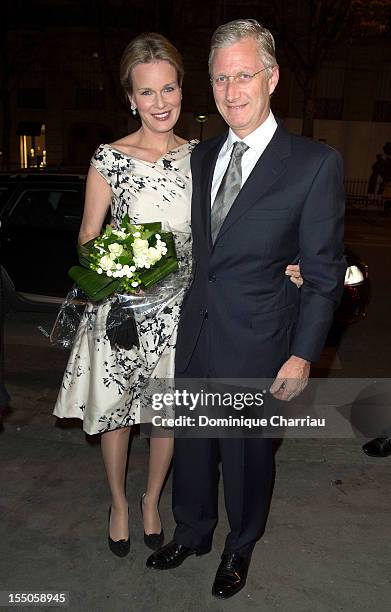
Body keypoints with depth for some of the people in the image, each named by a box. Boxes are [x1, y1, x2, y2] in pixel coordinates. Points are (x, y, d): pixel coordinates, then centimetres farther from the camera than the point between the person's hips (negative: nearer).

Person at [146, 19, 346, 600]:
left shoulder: (315, 163, -11)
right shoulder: (202, 156, 6)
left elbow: (324, 272, -10)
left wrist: (302, 355, -12)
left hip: (255, 343, -4)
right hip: (194, 333, 5)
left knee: (248, 452, 16)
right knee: (192, 444, 20)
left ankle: (241, 547, 43)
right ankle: (192, 532, 46)